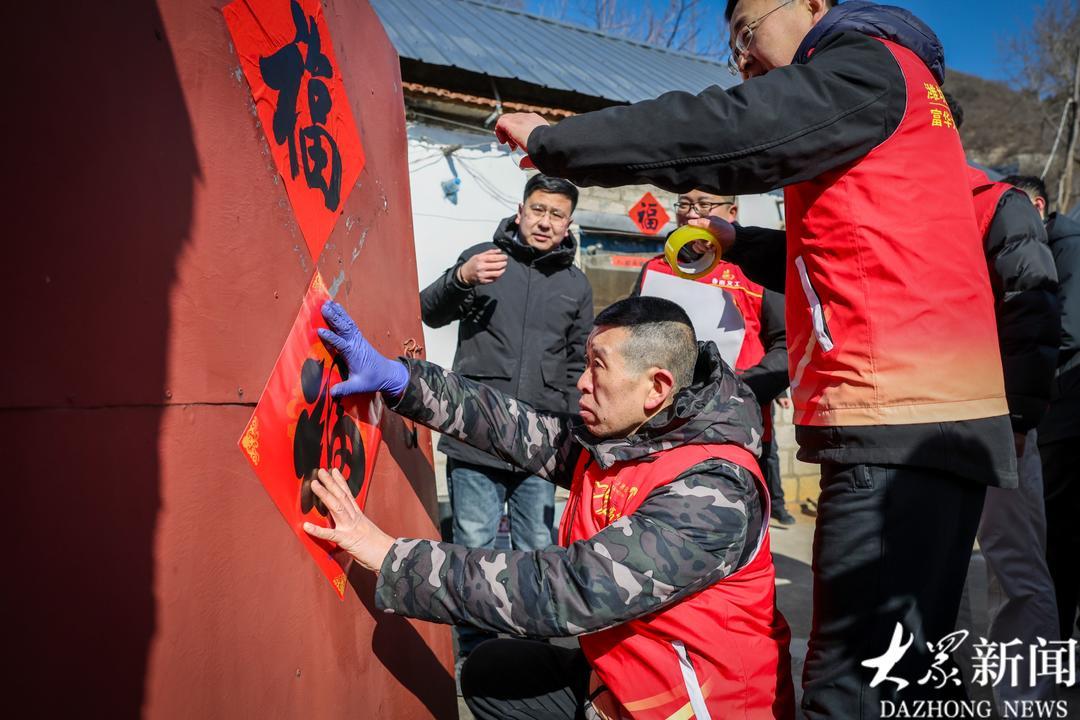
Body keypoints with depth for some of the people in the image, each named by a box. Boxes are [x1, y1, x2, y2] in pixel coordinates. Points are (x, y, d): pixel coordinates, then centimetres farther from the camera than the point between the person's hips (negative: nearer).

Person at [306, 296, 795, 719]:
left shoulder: (714, 490, -29)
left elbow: (569, 588, -34)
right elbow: (511, 426, -3)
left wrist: (391, 558, -30)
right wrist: (394, 378, -11)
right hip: (618, 678, 7)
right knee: (489, 671, 12)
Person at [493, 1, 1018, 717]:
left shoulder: (864, 66, -2)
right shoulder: (891, 91, 27)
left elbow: (717, 130, -14)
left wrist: (552, 140, -4)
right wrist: (738, 244, 23)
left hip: (901, 424, -10)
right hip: (931, 417, 10)